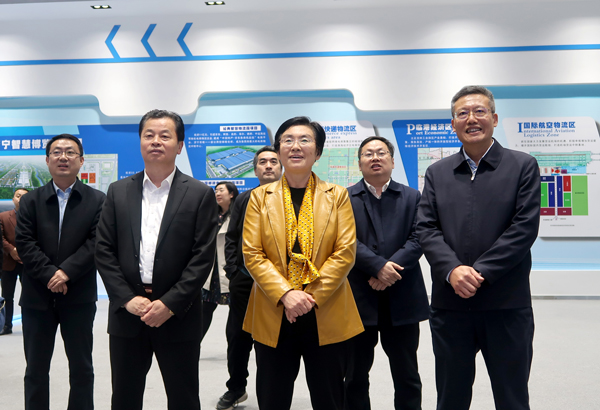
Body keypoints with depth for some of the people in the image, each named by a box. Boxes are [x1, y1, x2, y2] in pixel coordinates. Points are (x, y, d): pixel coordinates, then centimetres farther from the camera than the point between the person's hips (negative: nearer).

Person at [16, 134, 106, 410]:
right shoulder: (30, 201, 7)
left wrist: (67, 271, -18)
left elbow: (97, 242, -8)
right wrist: (49, 275, -16)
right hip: (37, 297, 2)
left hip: (79, 297, -1)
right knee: (36, 369, 12)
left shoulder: (97, 200, 2)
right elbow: (24, 243, -4)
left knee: (81, 368, 9)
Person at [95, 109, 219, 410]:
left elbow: (203, 257, -7)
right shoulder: (119, 192, 6)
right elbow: (104, 251, 3)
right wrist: (127, 299, -8)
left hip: (178, 315, -2)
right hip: (127, 312, 3)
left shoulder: (200, 194, -3)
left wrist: (169, 304, -13)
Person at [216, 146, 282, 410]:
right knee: (237, 337, 11)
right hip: (243, 280, 3)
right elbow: (231, 238, 9)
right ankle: (236, 388, 30)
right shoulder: (244, 200, 10)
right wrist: (233, 270, 0)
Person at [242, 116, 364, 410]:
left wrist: (311, 296, -13)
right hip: (273, 316, 1)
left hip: (326, 317, 0)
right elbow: (251, 254, -3)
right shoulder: (260, 197, 5)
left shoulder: (337, 196, 4)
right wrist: (286, 294, -15)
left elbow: (345, 253, -4)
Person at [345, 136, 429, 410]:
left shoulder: (412, 197, 9)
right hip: (358, 298, -1)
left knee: (407, 376, 12)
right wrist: (379, 266, -20)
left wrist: (391, 268, -17)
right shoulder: (345, 198, 4)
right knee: (355, 376, 11)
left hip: (402, 299, 1)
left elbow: (417, 239, -3)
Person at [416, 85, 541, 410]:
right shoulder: (437, 173, 10)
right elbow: (426, 228, 2)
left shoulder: (523, 166, 2)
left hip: (507, 306, -2)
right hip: (449, 304, 3)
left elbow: (524, 228, -8)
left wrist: (479, 272, -16)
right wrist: (453, 270, -15)